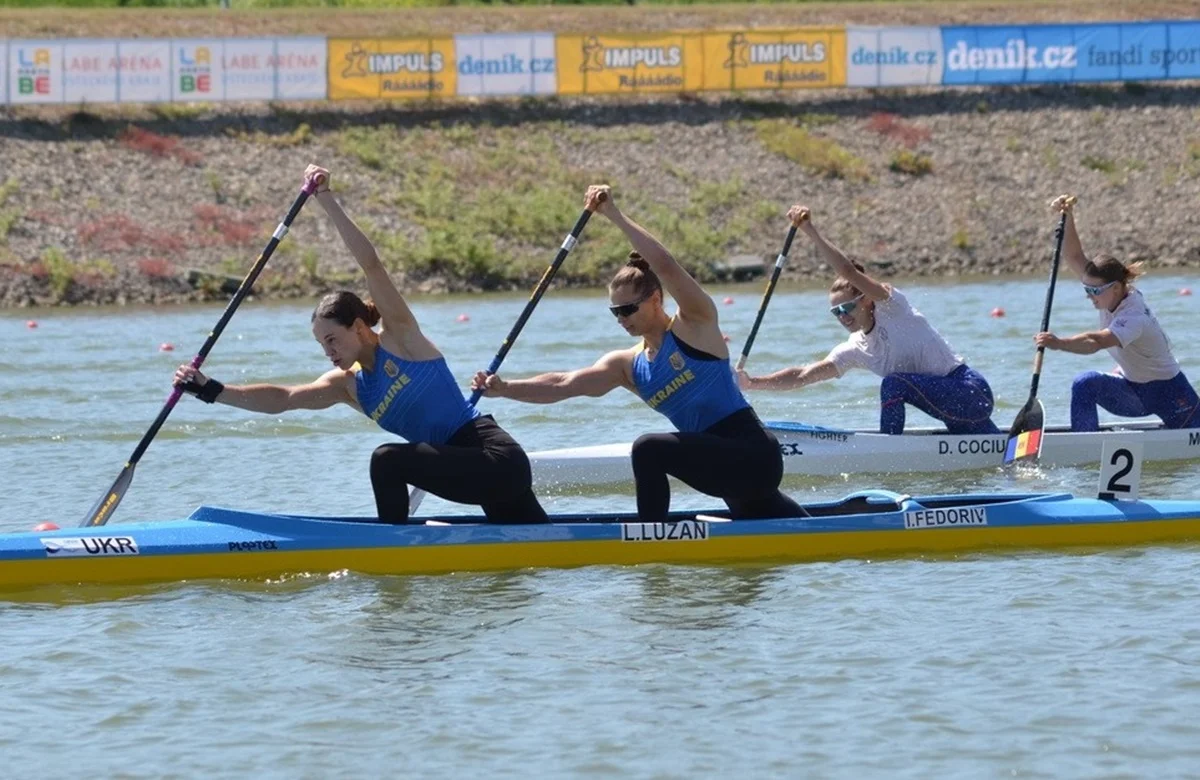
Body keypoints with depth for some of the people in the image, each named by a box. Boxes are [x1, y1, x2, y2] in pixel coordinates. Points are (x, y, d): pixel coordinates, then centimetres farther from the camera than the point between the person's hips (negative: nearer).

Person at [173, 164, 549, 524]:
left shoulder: (400, 337, -7)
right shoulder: (347, 386, 10)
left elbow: (371, 264, -16)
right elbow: (281, 399, 0)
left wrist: (328, 201, -19)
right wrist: (210, 390, -10)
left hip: (499, 460, -9)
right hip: (487, 471, 9)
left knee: (387, 459, -22)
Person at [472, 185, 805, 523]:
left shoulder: (695, 324, -7)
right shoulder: (627, 366, 10)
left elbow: (665, 266, -22)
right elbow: (564, 384, 0)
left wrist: (615, 216, -22)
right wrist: (506, 389, -14)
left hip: (753, 455, -9)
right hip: (728, 467, 9)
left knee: (650, 449, -26)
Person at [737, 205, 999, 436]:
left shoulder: (890, 307, -12)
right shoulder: (855, 351, 8)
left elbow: (849, 272, -25)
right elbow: (804, 375, 2)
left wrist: (810, 231, -28)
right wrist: (752, 383, -9)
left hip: (972, 391, -9)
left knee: (894, 385, -26)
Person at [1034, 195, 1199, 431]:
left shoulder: (1134, 317, -32)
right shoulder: (1110, 294, -8)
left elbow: (1096, 342, -50)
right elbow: (1075, 258, -14)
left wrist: (1059, 343, -63)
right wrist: (1068, 218, -27)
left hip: (1170, 395, -7)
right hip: (1134, 390, 7)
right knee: (1086, 384, -22)